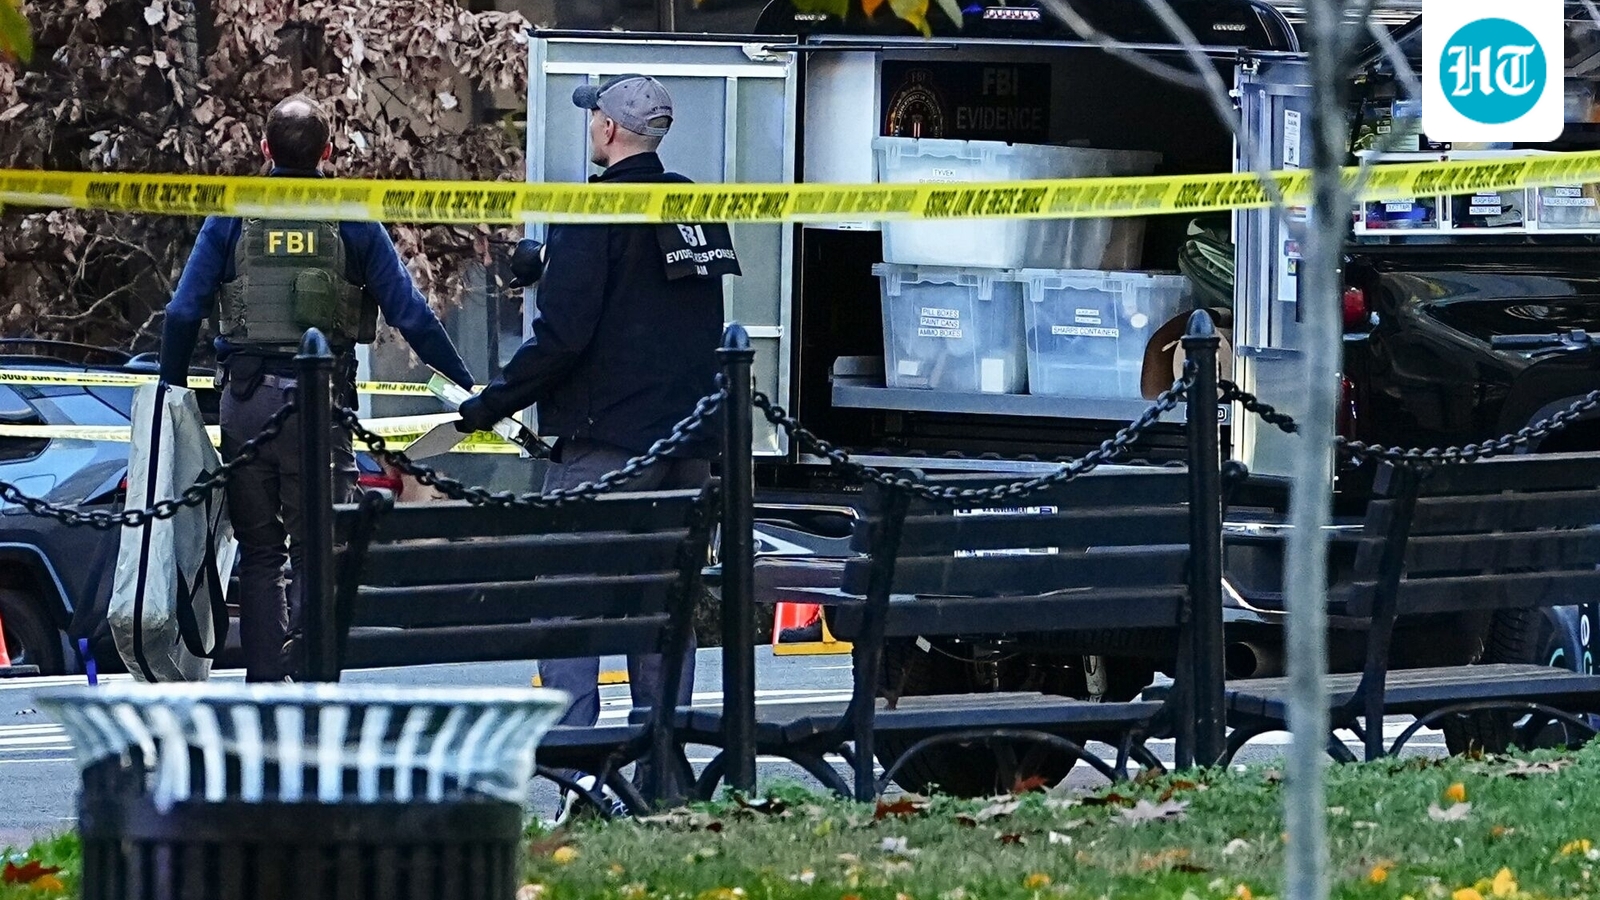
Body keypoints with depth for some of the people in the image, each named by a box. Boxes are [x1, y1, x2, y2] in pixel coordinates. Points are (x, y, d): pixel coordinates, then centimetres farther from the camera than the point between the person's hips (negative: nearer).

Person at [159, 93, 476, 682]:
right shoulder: (352, 221, 1)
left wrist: (173, 393, 11)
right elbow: (410, 314, 0)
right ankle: (304, 676, -7)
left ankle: (265, 682, 7)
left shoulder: (232, 217, 4)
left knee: (260, 550, 10)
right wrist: (467, 385, 9)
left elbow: (183, 313, 0)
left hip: (246, 400, 1)